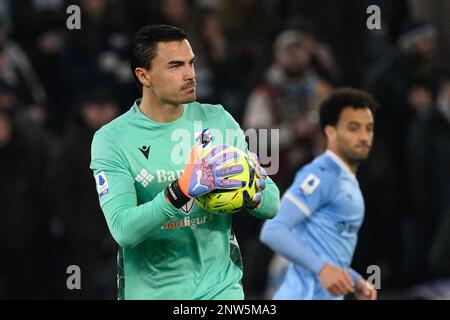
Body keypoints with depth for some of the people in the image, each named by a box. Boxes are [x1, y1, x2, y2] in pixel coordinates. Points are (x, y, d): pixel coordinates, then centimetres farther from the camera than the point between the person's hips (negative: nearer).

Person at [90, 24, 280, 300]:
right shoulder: (111, 139, -8)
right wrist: (182, 190, -32)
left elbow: (271, 205, 5)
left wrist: (252, 195, -18)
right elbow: (123, 230, -20)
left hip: (220, 286, 2)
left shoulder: (218, 120, 3)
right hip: (152, 291, -2)